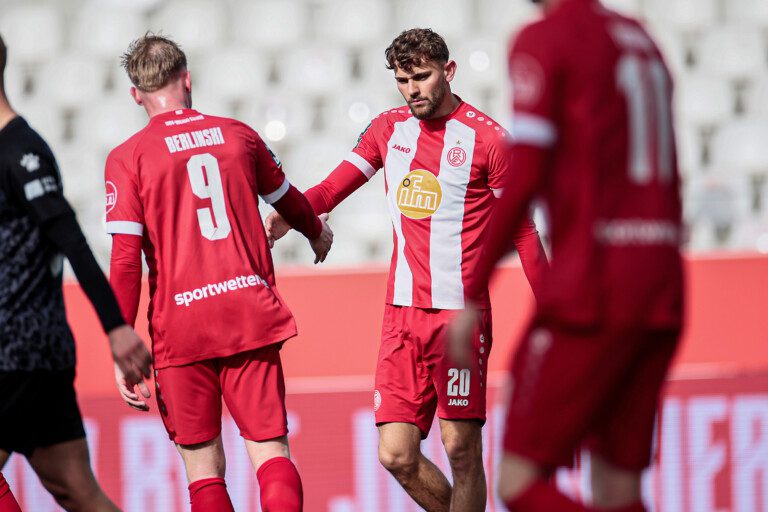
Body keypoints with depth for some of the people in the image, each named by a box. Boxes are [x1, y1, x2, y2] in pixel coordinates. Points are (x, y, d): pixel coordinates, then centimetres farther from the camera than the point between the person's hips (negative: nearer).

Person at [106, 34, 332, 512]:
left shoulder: (128, 158, -1)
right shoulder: (237, 135, 9)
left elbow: (126, 260, -8)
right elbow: (288, 201, 28)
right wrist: (318, 232, 50)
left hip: (180, 327, -2)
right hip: (251, 312, 2)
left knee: (204, 465, 7)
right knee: (271, 450, 1)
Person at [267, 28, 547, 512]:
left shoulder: (486, 138, -3)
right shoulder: (389, 128, 11)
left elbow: (522, 231, 2)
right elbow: (334, 187, 6)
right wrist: (290, 214, -15)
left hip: (461, 313, -5)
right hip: (402, 312, 5)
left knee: (461, 450, -6)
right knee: (397, 455, 0)